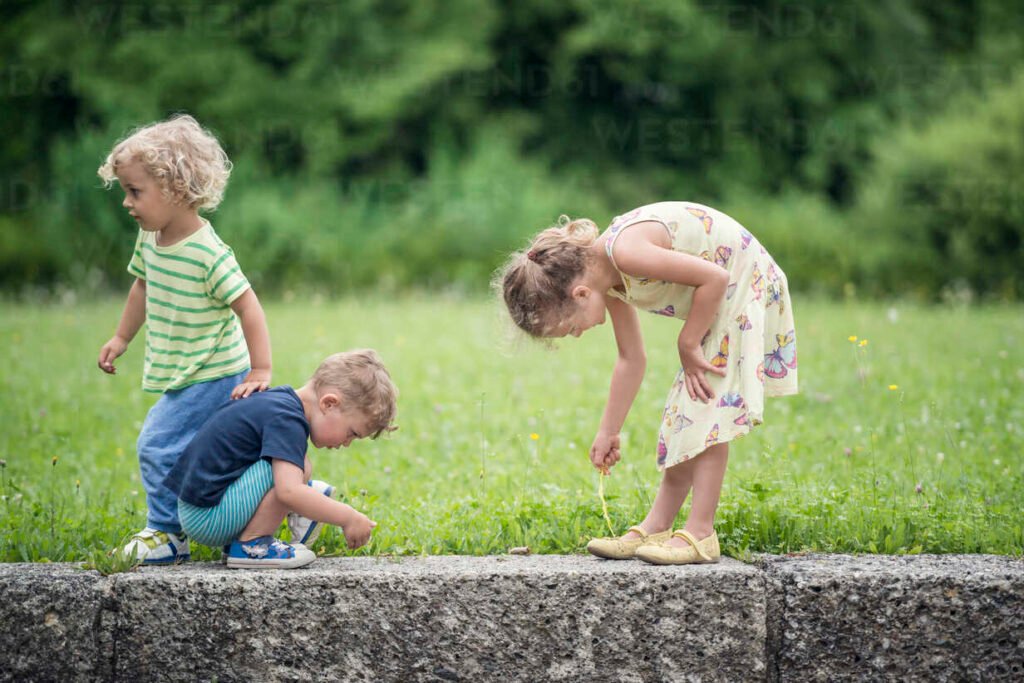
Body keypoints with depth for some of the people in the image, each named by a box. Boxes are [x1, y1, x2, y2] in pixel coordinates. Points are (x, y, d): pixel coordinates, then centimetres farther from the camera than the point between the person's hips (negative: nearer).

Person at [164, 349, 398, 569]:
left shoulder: (278, 400, 14)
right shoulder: (287, 422, -18)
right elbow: (289, 492, -31)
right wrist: (348, 518, -24)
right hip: (206, 518, -10)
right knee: (292, 467, -20)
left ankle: (235, 540, 10)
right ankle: (251, 545, -10)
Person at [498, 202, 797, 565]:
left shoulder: (625, 251, -29)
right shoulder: (609, 278, 0)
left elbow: (715, 277, -27)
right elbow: (631, 359, 10)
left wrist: (687, 344, -16)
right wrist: (608, 433, 14)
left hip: (745, 287, -9)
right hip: (720, 299, 9)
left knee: (706, 410, -13)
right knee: (686, 414, 10)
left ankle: (700, 534, -11)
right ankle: (655, 529, 13)